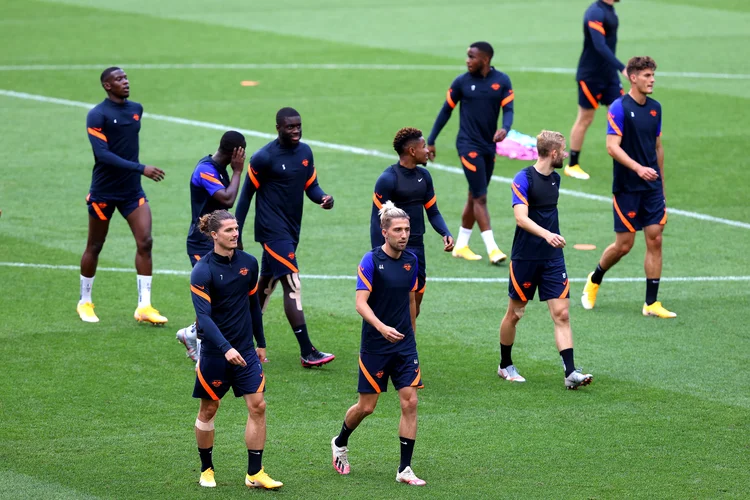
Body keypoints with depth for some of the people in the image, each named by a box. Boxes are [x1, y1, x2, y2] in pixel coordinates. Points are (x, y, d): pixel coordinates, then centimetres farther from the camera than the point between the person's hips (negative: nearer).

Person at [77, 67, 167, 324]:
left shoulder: (136, 109, 6)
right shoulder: (97, 115, -15)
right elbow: (103, 154, -25)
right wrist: (141, 168, -30)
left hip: (132, 191, 5)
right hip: (104, 192, -5)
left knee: (145, 242, -8)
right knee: (94, 247, 8)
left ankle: (144, 307, -4)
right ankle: (85, 303, 26)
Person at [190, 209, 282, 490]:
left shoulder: (248, 263, 3)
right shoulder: (202, 271, -15)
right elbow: (203, 316, -23)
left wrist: (260, 343, 19)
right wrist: (226, 348, -33)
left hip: (245, 351, 4)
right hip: (214, 352, -4)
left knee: (257, 406, -4)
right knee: (208, 409, 7)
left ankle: (255, 474, 1)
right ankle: (206, 469, 24)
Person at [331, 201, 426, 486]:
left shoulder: (411, 260, 4)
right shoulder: (371, 260, -13)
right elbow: (361, 303, -20)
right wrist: (382, 327, -35)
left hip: (404, 345, 4)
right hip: (375, 345, -4)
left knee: (410, 402, -5)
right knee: (366, 406, 5)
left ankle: (404, 469, -1)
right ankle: (340, 443, 35)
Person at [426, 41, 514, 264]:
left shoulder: (502, 81, 1)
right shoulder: (462, 82, -3)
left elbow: (508, 109, -5)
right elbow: (446, 111, 4)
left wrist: (505, 129, -27)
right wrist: (430, 141, 5)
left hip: (489, 146, 4)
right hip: (469, 145, -4)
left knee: (474, 197, 12)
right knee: (480, 197, -10)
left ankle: (461, 246, 23)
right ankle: (492, 249, -12)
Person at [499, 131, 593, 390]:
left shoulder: (555, 178, 9)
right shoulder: (524, 178, -13)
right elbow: (521, 218, -25)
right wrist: (546, 234, -39)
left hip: (552, 258, 6)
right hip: (525, 258, -5)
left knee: (562, 314, -6)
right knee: (515, 313, 8)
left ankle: (570, 373, -12)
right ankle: (505, 366, 27)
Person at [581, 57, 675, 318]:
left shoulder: (655, 108, 9)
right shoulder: (620, 107, -11)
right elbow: (612, 146, -19)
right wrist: (638, 168, -32)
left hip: (652, 187, 6)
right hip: (627, 187, -6)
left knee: (655, 240, -1)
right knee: (624, 245, 0)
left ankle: (651, 303, 2)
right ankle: (594, 280, 28)